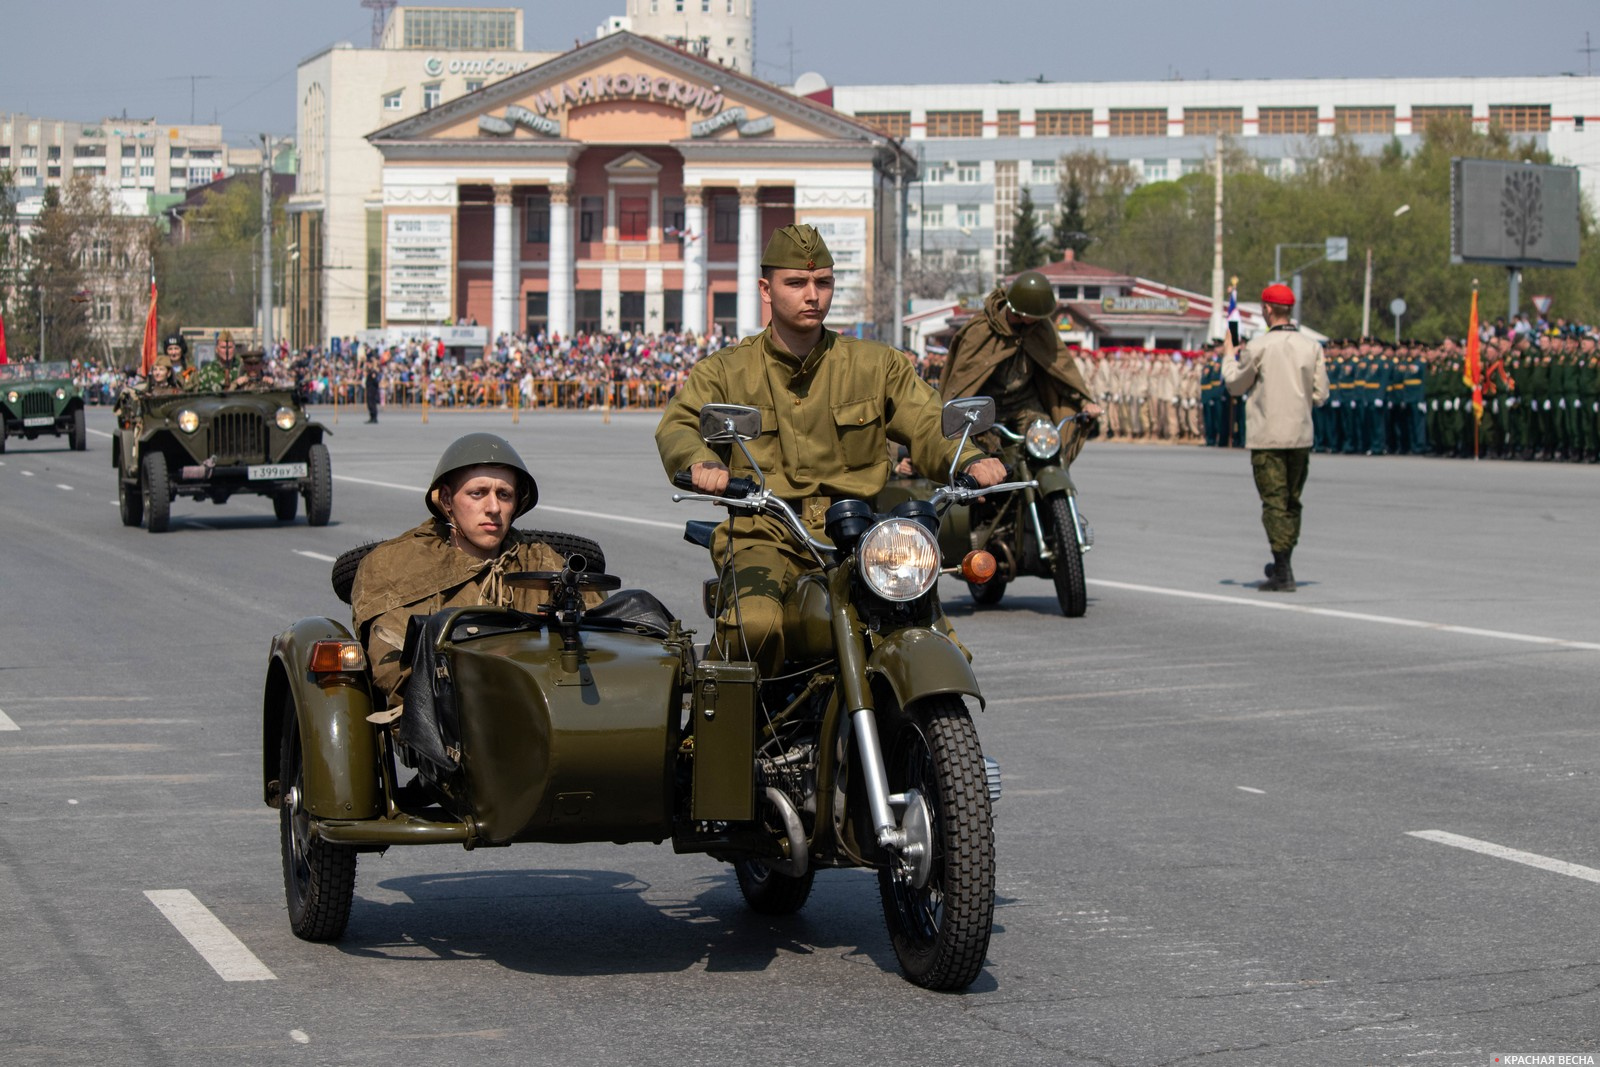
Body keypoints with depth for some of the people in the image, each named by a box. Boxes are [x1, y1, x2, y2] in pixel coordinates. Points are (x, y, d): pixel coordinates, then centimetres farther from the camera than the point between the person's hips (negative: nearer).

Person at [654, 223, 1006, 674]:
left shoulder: (878, 365, 15)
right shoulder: (726, 370, 11)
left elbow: (926, 422, 8)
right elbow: (678, 424, -4)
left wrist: (970, 460, -16)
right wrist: (701, 463, -29)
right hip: (764, 537, -2)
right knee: (754, 623, -34)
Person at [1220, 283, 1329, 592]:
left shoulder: (1259, 346, -10)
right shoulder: (1311, 347, 3)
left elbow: (1235, 385, 2)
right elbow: (1320, 394, 5)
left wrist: (1229, 356, 20)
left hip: (1267, 437, -5)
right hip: (1301, 436, 5)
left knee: (1274, 501, -5)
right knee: (1292, 501, 15)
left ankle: (1284, 574, -10)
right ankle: (1282, 565, 25)